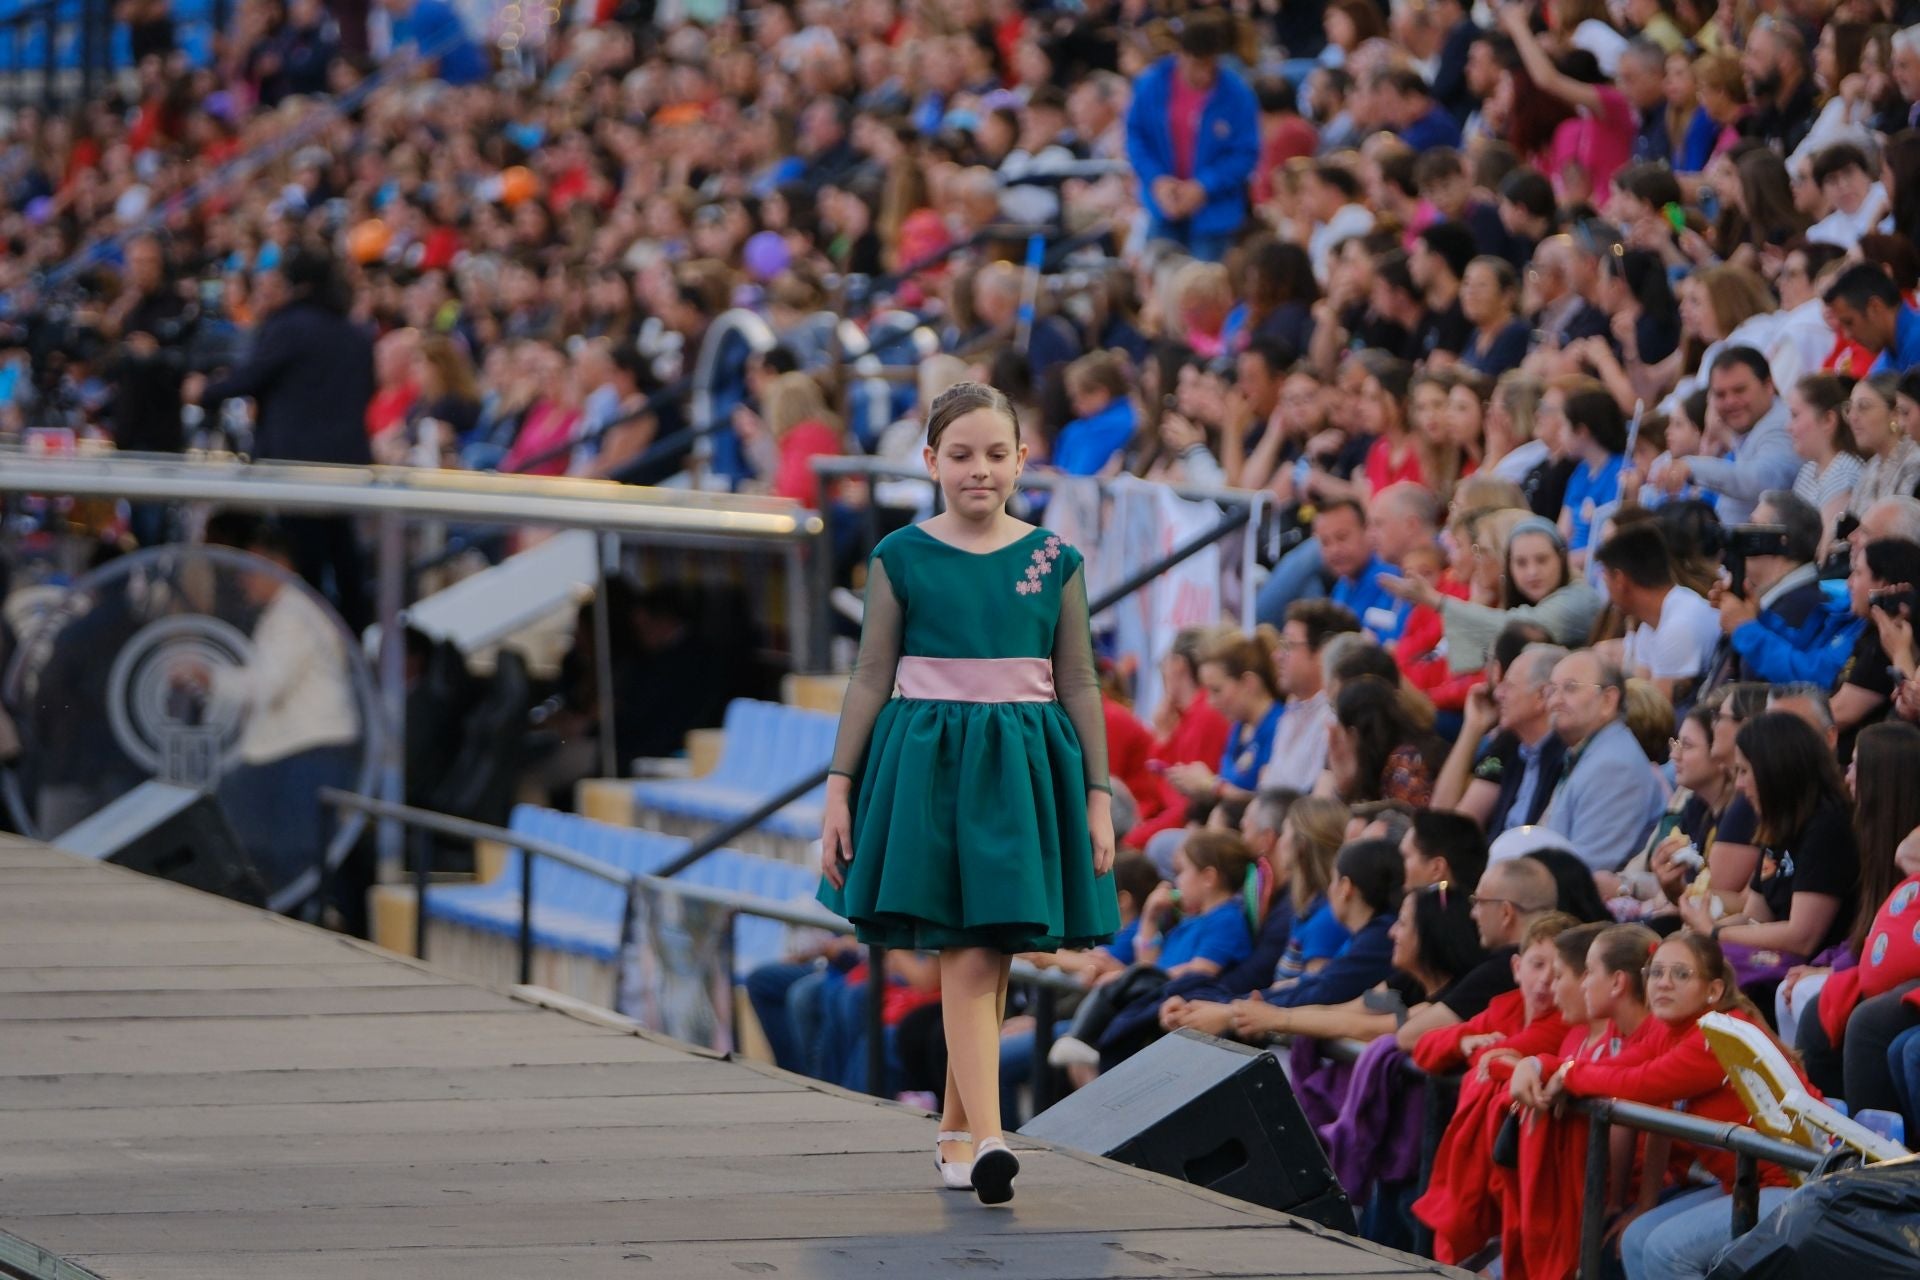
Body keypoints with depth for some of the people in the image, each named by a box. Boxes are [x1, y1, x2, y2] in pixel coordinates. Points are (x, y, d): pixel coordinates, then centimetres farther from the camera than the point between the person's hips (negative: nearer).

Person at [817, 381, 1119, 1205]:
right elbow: (871, 679, 4)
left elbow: (1079, 687, 8)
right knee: (965, 954, -11)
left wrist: (1098, 796, 5)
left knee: (990, 957, 6)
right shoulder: (902, 558, 1)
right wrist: (840, 788, 1)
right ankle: (985, 1139, -20)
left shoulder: (1053, 562, 5)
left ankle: (956, 1127, 22)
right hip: (929, 765, -2)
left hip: (1022, 766, 2)